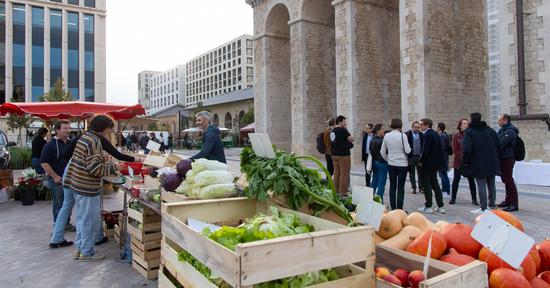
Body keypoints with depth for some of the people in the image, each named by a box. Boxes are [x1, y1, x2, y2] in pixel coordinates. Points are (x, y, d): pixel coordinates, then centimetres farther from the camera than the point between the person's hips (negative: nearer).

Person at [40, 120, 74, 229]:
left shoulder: (71, 143, 9)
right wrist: (55, 176, -17)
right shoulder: (51, 145, -11)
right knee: (58, 204, 3)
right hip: (58, 179, -6)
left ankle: (66, 223, 27)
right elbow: (44, 162, -14)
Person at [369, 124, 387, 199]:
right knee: (381, 183, -1)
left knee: (374, 181, 18)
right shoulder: (381, 140, -19)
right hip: (382, 162, -8)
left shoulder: (372, 140, 6)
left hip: (374, 162, 8)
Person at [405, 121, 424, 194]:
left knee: (420, 173, 4)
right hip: (411, 157, -2)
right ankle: (413, 187, 15)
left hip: (419, 156, 2)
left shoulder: (422, 135, 7)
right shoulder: (407, 134, -3)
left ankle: (421, 187, 14)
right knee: (412, 173, 6)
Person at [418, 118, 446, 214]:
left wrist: (421, 161, -10)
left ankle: (428, 206, 6)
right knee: (435, 184, 14)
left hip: (427, 163, -9)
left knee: (426, 185, 0)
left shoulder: (427, 134, -16)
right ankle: (441, 206, 17)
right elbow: (440, 148, 13)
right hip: (435, 163, 9)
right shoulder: (435, 134, 11)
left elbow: (425, 149, -22)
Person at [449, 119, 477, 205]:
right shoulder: (456, 136, 0)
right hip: (458, 161, 0)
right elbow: (455, 150, -5)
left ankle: (474, 199, 10)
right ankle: (453, 198, 15)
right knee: (456, 179, 7)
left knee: (471, 180, 4)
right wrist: (462, 157, -14)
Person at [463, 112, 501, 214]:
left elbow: (467, 149, -19)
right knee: (491, 185, 14)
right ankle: (492, 206, 22)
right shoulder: (490, 130, 10)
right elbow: (498, 146, 11)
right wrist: (496, 158, 18)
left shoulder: (469, 132, -9)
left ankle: (483, 208, 0)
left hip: (479, 164, -6)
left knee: (481, 186, -3)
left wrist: (465, 161, -5)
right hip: (492, 163, 6)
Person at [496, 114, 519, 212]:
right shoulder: (502, 130, 15)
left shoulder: (509, 131, -16)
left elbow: (500, 144, -22)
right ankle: (508, 201, 26)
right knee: (506, 179, 16)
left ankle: (514, 204, -3)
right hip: (503, 158, 10)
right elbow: (497, 142, 13)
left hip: (507, 159, -10)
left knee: (509, 180, -8)